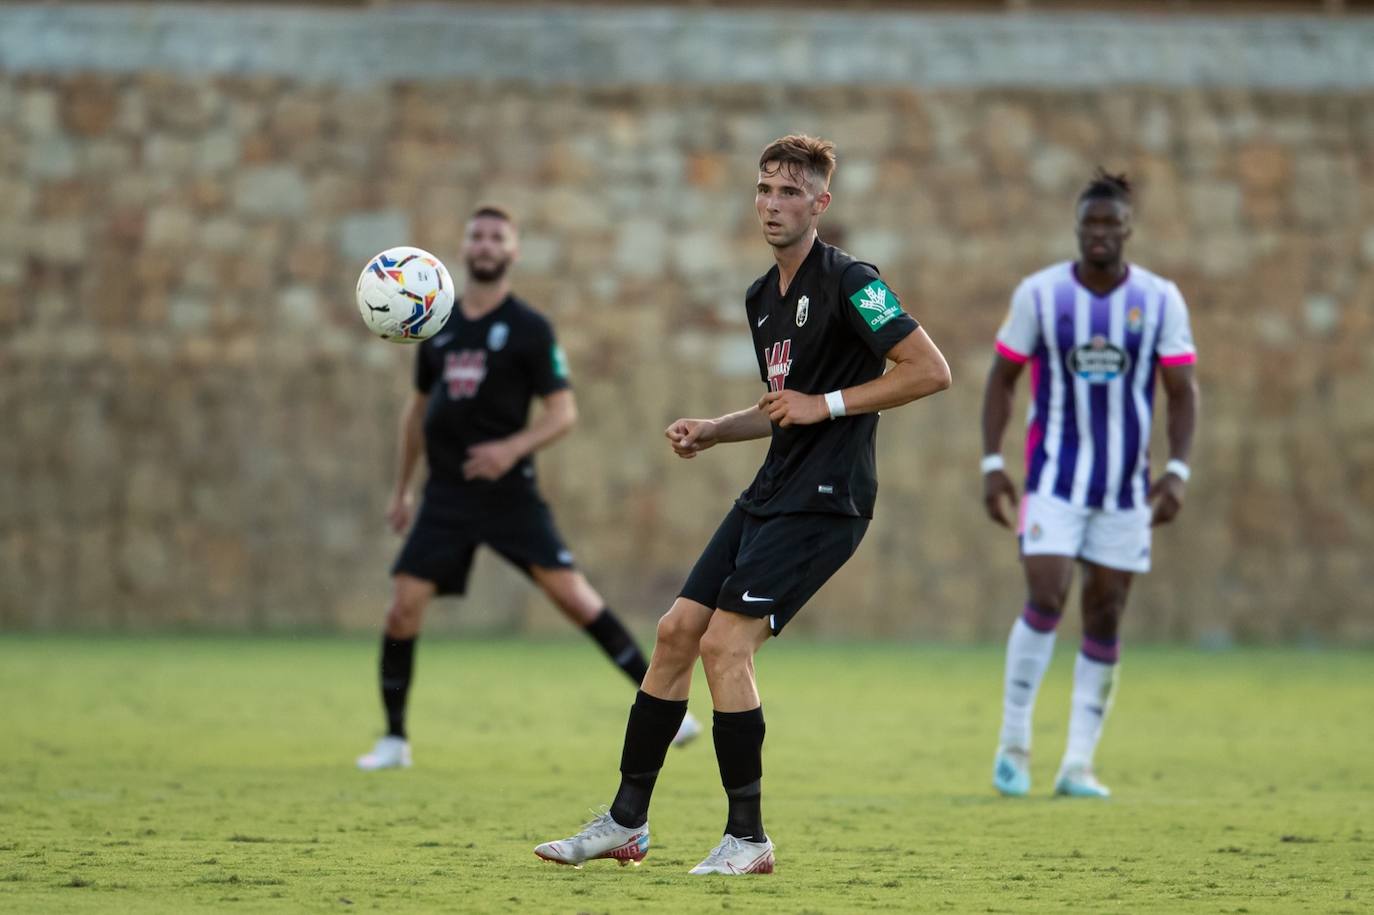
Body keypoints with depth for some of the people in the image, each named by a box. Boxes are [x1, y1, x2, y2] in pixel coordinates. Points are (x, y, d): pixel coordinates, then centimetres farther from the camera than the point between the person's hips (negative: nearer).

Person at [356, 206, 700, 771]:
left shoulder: (529, 328, -2)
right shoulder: (438, 326, 11)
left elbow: (563, 411, -5)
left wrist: (513, 448, -22)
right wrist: (401, 488, 20)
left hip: (509, 491, -4)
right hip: (446, 494, 4)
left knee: (572, 594, -13)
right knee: (403, 608, -6)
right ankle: (394, 740, 8)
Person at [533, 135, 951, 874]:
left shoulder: (847, 283, -12)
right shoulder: (761, 298, 16)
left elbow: (931, 372, -17)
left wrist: (827, 404, -17)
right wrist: (710, 431, 11)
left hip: (824, 499, -9)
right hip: (771, 491, 9)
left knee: (725, 641, -16)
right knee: (677, 631, 5)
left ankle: (748, 840, -6)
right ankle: (626, 822, 13)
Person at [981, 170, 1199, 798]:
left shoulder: (1160, 300, -2)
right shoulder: (1039, 293, -4)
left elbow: (1182, 391, 2)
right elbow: (1002, 377, 4)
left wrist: (1177, 472, -10)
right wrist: (992, 463, -3)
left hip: (1127, 485, 2)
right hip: (1054, 477, -2)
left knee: (1105, 617, 4)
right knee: (1045, 599, -17)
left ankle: (1078, 765, 10)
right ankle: (1014, 743, -1)